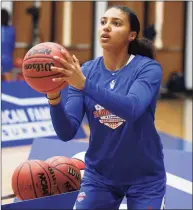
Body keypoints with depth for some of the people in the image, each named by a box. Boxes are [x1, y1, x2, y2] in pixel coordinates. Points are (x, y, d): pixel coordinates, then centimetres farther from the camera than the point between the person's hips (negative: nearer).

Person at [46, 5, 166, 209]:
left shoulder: (148, 68, -14)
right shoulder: (85, 71, -6)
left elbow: (132, 108, -33)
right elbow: (66, 132, -12)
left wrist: (85, 85, -43)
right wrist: (53, 98, -31)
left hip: (145, 178, -2)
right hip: (99, 175, 2)